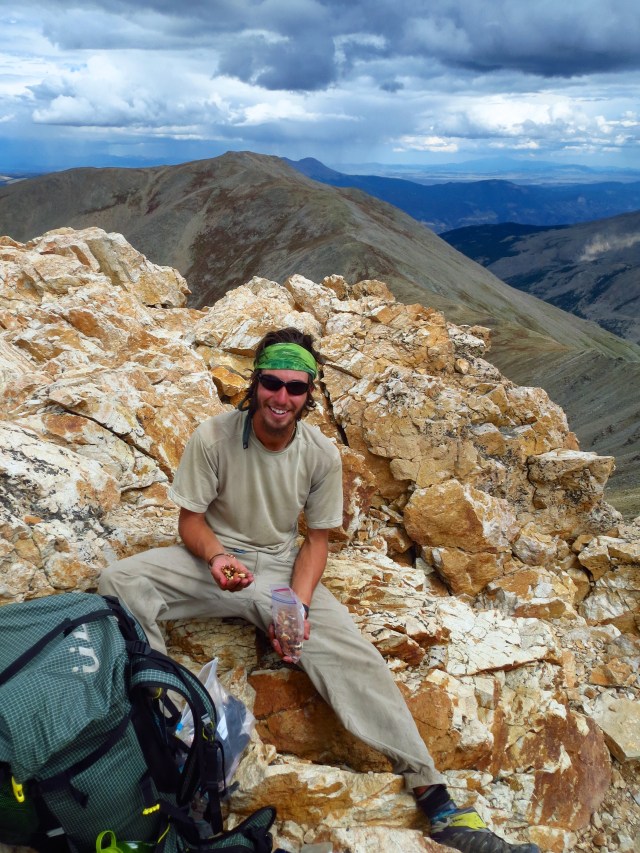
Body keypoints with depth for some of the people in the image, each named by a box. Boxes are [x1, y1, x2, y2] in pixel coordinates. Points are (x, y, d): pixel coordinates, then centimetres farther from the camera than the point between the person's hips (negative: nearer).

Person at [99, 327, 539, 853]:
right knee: (119, 581, -26)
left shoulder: (322, 455, -10)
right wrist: (216, 557, -29)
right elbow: (190, 519, -6)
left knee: (352, 655, -20)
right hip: (213, 558, 0)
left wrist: (297, 604, -18)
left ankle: (435, 798, -17)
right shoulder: (213, 438, -15)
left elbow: (317, 539, -2)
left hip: (282, 568, 0)